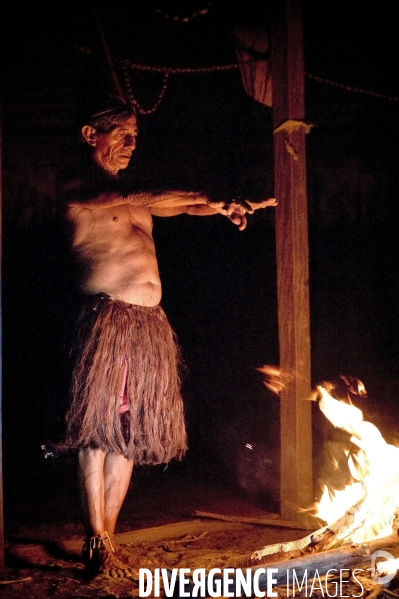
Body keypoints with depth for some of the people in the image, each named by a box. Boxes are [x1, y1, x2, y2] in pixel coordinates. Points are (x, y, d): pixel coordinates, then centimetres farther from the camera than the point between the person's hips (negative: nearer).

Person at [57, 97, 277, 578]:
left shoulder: (132, 196, 25)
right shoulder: (75, 186, 3)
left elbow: (174, 206, 14)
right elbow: (134, 199, -12)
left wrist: (222, 206, -6)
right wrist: (205, 199, -16)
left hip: (149, 323, 7)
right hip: (106, 318, -7)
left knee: (129, 433, 7)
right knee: (98, 432, -7)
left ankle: (108, 539, 14)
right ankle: (97, 544, -2)